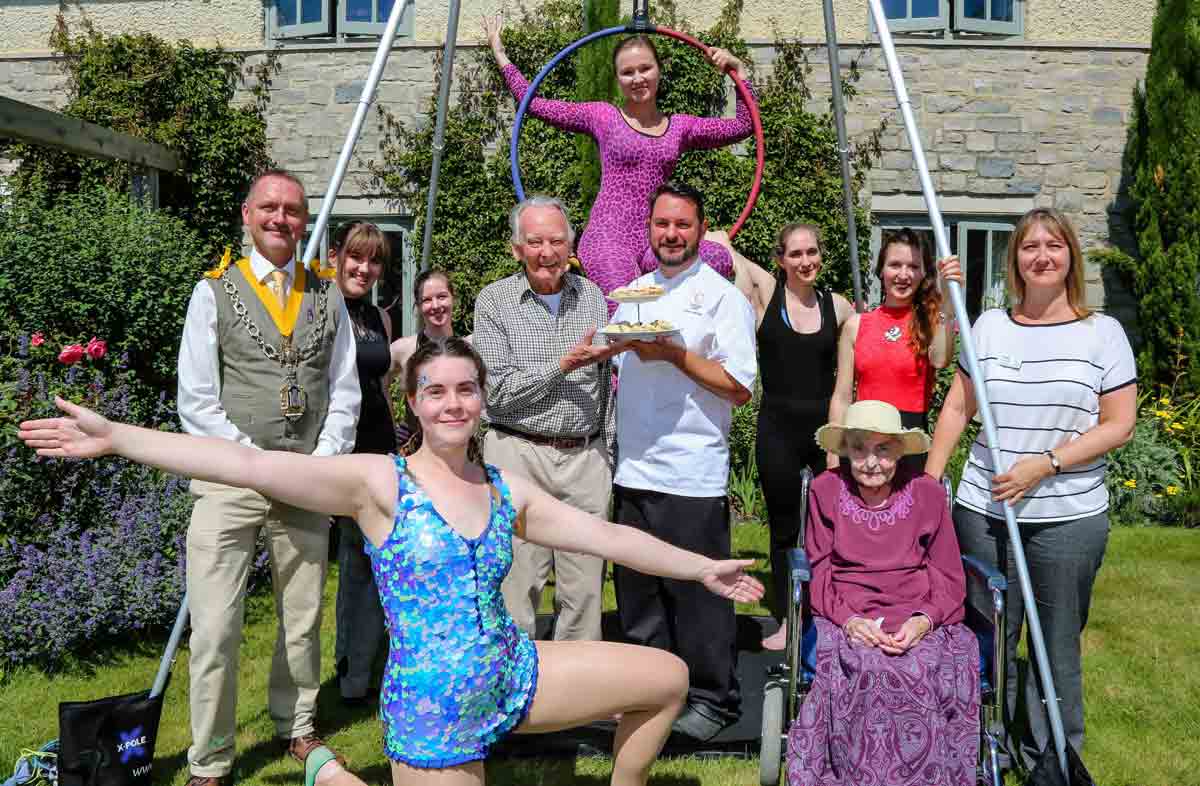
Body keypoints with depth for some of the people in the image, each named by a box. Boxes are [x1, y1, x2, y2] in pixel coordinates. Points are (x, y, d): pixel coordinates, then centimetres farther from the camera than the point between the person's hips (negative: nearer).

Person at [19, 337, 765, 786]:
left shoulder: (507, 490, 2)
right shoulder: (378, 482, -13)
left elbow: (607, 534, 5)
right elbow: (250, 464, -20)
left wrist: (701, 567, 6)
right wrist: (114, 437, -25)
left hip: (515, 675, 6)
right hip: (433, 711, -5)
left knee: (669, 676, 8)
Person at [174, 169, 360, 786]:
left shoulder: (327, 297, 10)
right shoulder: (214, 292, 2)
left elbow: (345, 391, 9)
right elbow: (196, 401, -3)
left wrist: (320, 464, -4)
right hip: (228, 480, -2)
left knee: (302, 619, 12)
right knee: (215, 629, -3)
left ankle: (296, 726, 32)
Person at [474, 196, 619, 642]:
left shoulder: (591, 295, 10)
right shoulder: (494, 300, -1)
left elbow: (605, 385, 14)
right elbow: (499, 390, -9)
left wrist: (607, 454, 11)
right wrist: (565, 364, -15)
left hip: (586, 456, 3)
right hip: (519, 454, -3)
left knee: (585, 589, 6)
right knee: (517, 588, -1)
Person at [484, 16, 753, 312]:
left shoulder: (681, 127, 15)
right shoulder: (603, 117, 8)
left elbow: (743, 127, 16)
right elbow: (534, 103, 9)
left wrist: (738, 69, 9)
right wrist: (499, 52, 12)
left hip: (654, 241, 4)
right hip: (607, 238, -4)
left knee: (720, 259, -26)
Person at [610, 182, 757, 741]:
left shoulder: (723, 297, -4)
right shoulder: (633, 293, 15)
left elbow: (739, 387, -11)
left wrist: (675, 353, -17)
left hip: (691, 475, -6)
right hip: (632, 470, 6)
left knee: (697, 592, 1)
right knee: (637, 591, 14)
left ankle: (713, 700, 19)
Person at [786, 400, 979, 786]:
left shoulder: (927, 492, 7)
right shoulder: (825, 490, 5)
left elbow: (949, 579, 8)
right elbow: (820, 573, 6)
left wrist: (924, 620, -11)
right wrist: (848, 619, -13)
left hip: (920, 620, 1)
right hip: (848, 619, -1)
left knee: (929, 673, -30)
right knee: (866, 673, -32)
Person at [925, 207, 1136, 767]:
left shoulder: (1103, 332, 0)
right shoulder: (989, 326, 6)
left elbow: (1119, 426, -3)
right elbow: (956, 409, 9)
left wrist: (1044, 464, -14)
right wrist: (929, 481, 3)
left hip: (1070, 516, -2)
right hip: (983, 510, 2)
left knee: (1057, 645, 8)